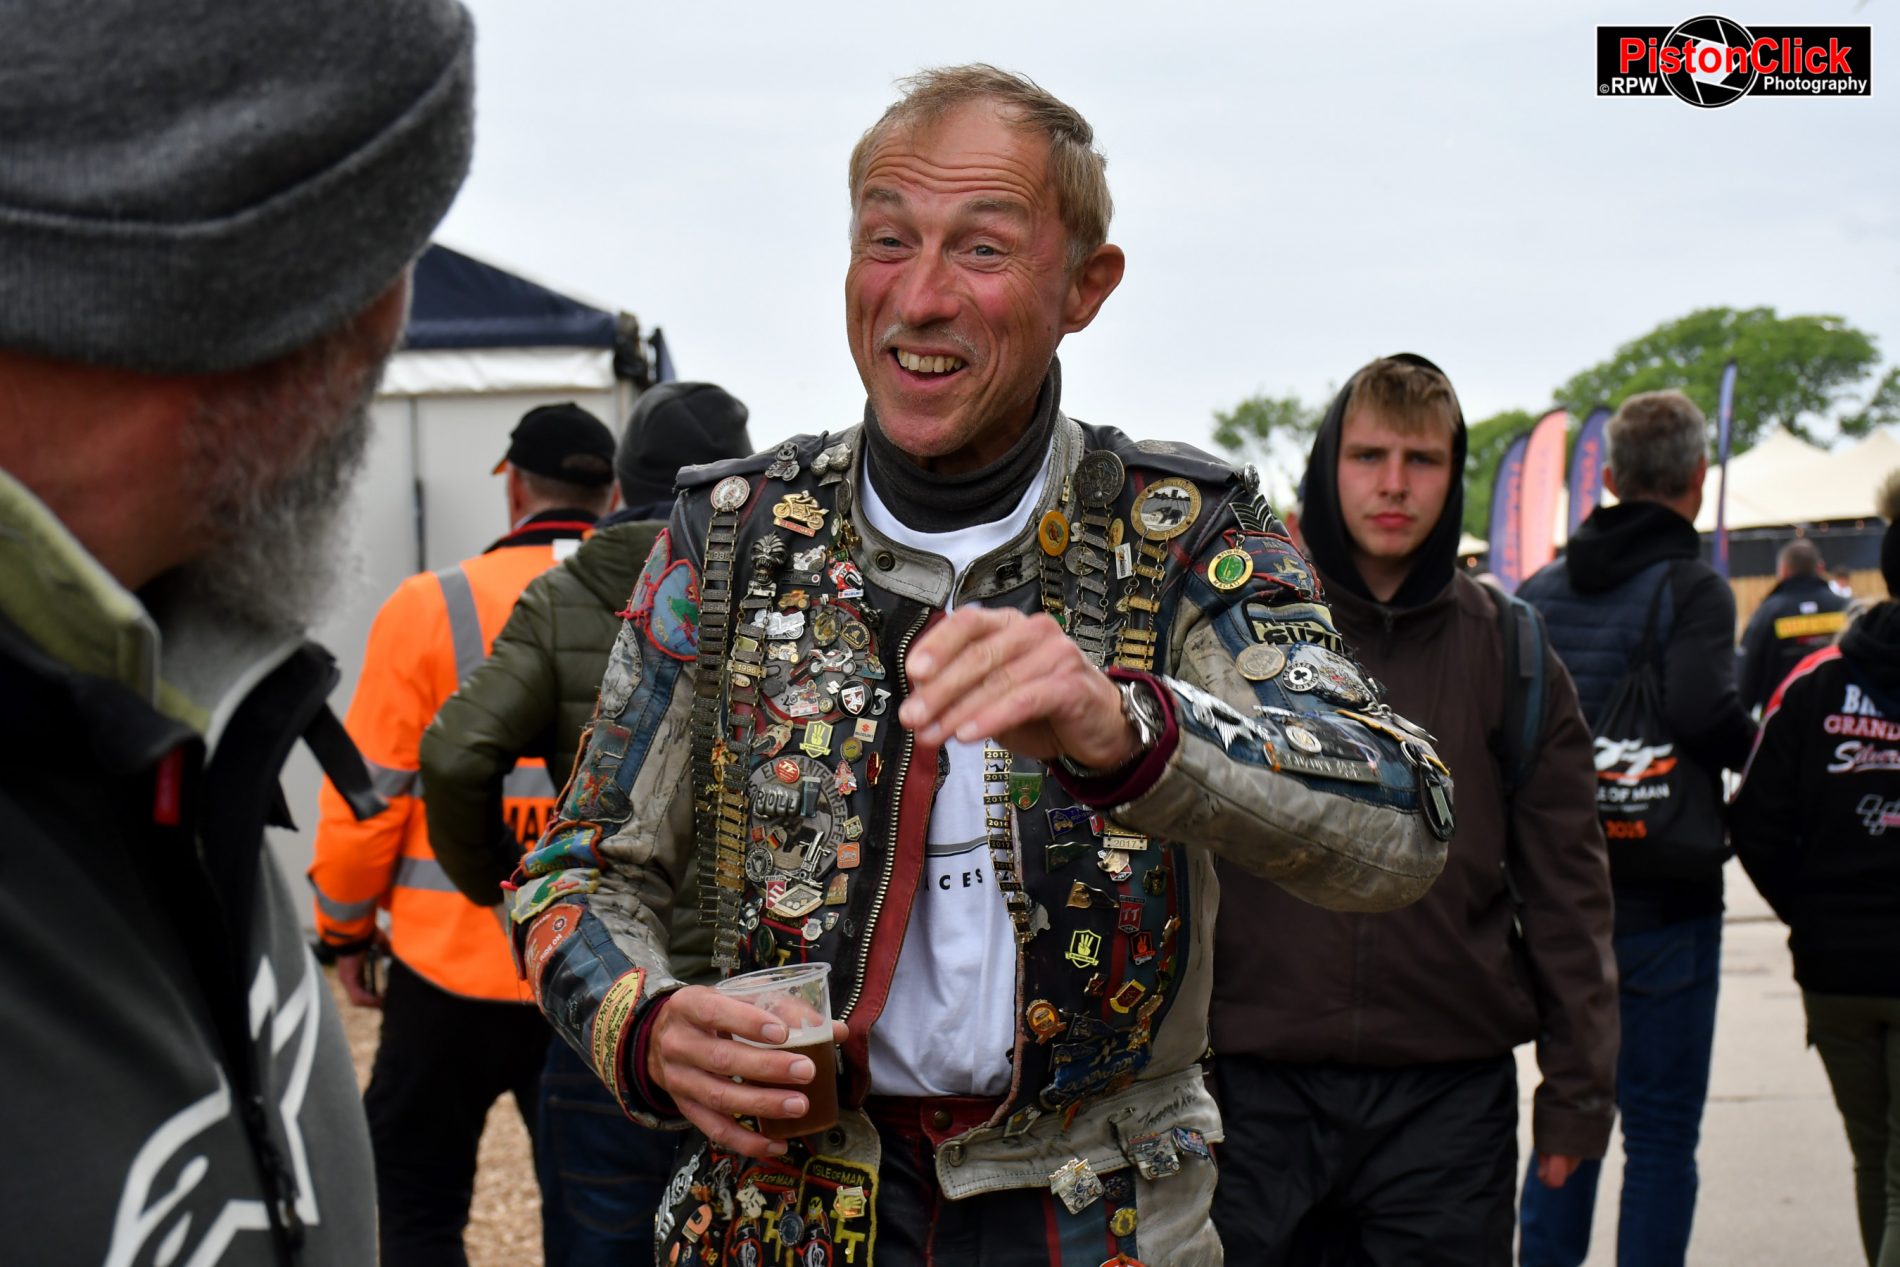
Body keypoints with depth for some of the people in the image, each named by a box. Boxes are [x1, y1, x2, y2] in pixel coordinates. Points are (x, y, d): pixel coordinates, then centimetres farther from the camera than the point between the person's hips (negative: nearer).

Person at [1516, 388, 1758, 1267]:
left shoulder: (1536, 593, 6)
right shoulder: (1690, 588, -11)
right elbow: (1700, 709, -29)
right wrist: (1760, 750, -9)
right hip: (1660, 905, -5)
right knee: (1661, 1129, 4)